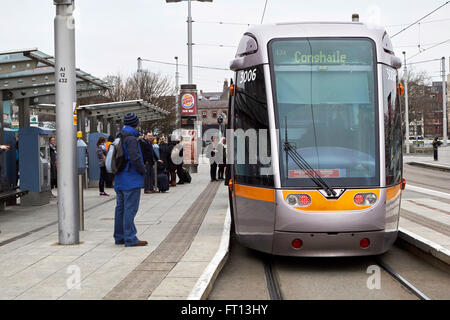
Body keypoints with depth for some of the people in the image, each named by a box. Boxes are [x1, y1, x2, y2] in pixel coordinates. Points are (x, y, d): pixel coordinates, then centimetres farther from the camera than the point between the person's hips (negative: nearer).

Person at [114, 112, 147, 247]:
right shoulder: (131, 139, -15)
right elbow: (135, 158, -23)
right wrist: (143, 171, -7)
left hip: (119, 180, 9)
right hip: (131, 180, -9)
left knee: (120, 208, 12)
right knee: (130, 209, -7)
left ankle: (119, 237, 19)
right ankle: (130, 238, -5)